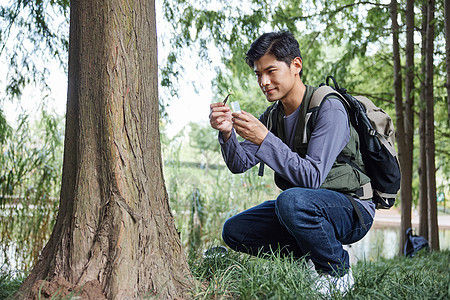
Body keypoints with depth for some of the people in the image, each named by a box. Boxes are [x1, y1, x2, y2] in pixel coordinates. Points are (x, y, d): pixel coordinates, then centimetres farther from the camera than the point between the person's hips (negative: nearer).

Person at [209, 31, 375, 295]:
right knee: (234, 231, -3)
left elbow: (312, 177, -29)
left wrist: (264, 140, -34)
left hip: (352, 210, -7)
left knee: (292, 200, -38)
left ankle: (338, 270, -12)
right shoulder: (273, 116, 5)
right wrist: (227, 133, -20)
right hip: (305, 210, 8)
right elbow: (239, 164, -1)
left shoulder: (329, 109, -19)